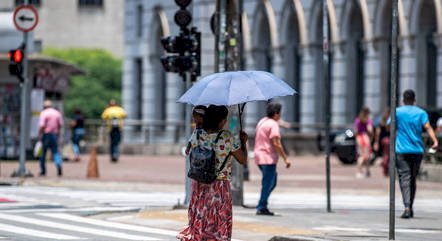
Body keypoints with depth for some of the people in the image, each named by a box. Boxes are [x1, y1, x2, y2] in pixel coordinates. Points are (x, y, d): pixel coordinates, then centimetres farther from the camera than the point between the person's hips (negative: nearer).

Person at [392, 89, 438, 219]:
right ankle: (410, 208, 21)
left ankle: (407, 207, -26)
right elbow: (427, 127, -9)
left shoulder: (397, 112, 2)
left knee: (405, 179, -9)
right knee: (413, 179, 15)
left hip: (402, 150, -3)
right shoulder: (421, 113, 5)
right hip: (417, 150, 3)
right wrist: (435, 141, -20)